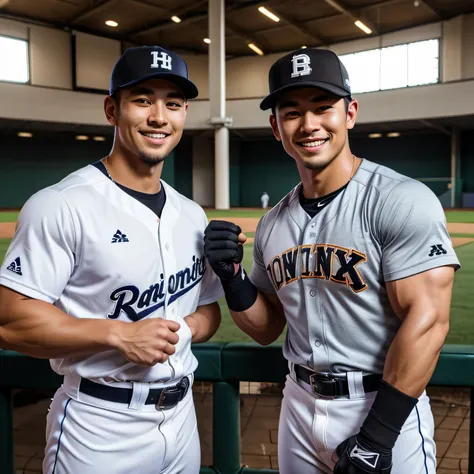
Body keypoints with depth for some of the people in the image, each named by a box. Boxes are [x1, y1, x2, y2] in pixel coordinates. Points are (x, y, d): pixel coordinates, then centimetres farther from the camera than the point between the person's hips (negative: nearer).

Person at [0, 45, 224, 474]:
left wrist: (179, 330, -8)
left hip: (182, 418, 6)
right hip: (99, 428, -6)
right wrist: (118, 333, -23)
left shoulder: (193, 215, 6)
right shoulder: (62, 205, -14)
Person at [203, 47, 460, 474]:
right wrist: (232, 277, -7)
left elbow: (427, 320, -20)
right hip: (298, 406, 6)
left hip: (385, 410, -6)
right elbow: (267, 329, 11)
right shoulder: (273, 223, 5)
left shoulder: (401, 200, -15)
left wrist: (377, 436, -20)